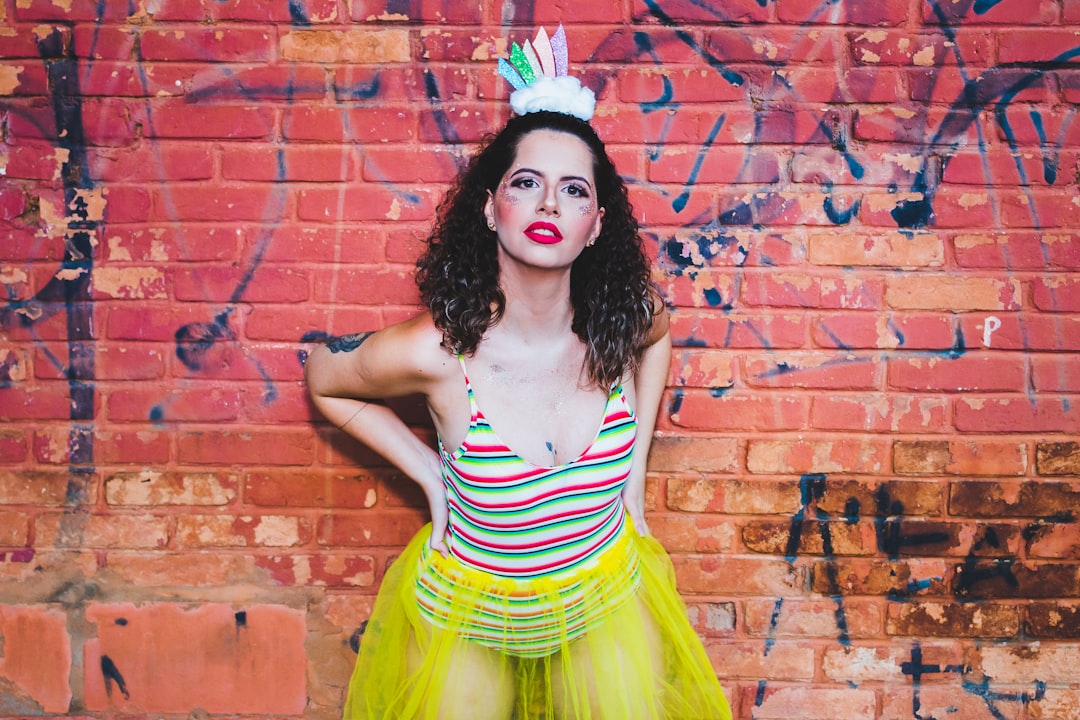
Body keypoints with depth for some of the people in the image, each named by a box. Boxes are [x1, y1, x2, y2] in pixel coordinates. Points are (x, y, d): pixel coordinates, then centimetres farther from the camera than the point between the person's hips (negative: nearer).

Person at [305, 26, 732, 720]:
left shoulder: (625, 324, -18)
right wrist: (432, 476, -8)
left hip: (605, 605, 2)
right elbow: (324, 380, -4)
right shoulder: (435, 350, -25)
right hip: (470, 615, -2)